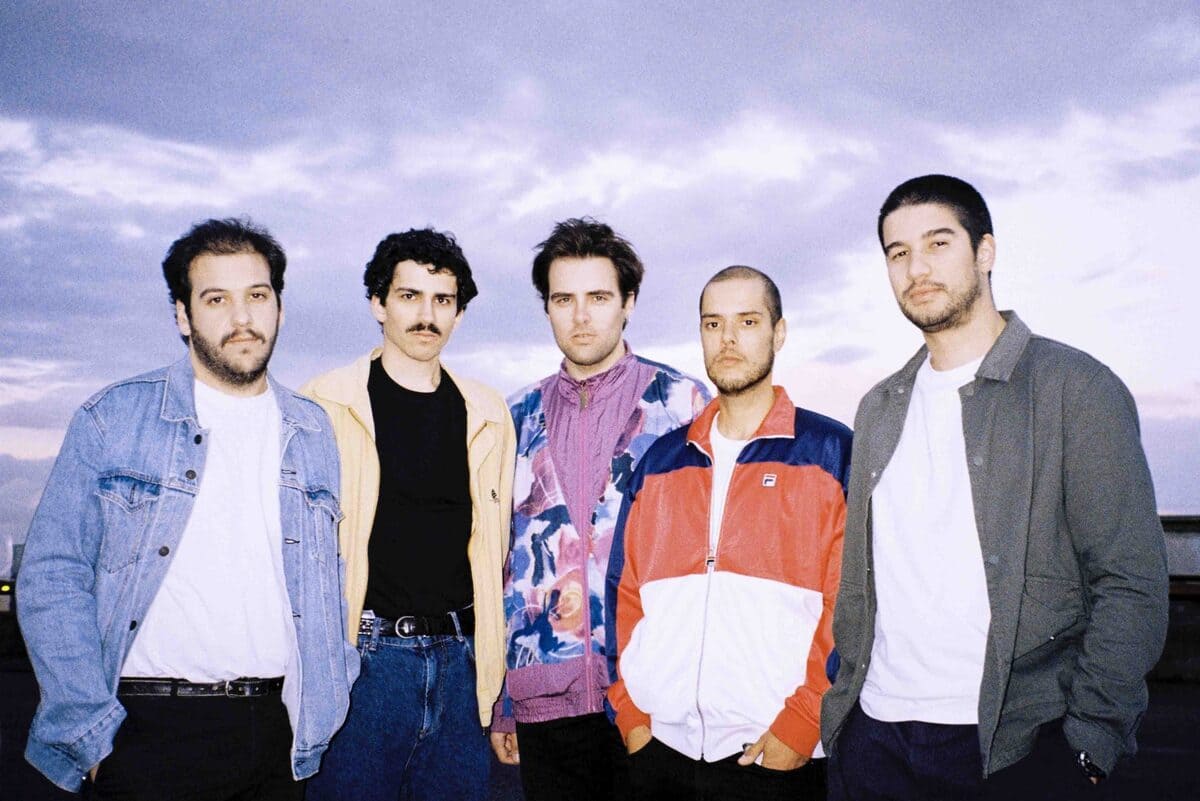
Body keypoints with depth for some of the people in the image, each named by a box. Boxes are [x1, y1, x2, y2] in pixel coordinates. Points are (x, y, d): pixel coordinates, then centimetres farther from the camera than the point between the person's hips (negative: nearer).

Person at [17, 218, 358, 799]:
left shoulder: (313, 434, 8)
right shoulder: (113, 419, 0)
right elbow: (52, 578, -4)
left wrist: (323, 712, 5)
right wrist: (94, 732, -9)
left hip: (277, 730, 3)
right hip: (152, 729, -2)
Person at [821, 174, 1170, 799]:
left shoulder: (1078, 388, -4)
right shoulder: (880, 408, 11)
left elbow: (1132, 586, -9)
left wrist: (1089, 747, -13)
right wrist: (843, 697, 5)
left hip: (1012, 744, -4)